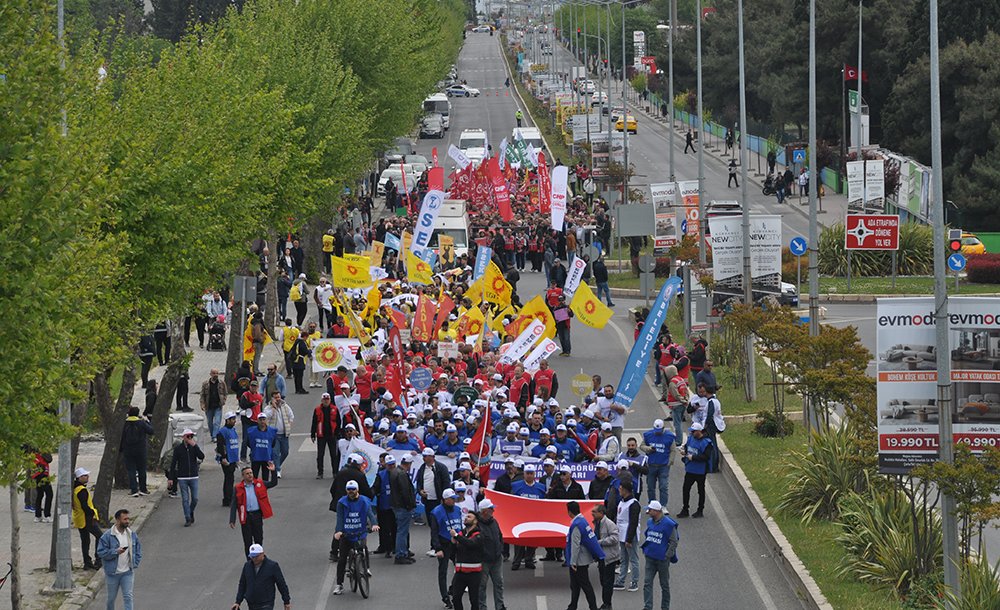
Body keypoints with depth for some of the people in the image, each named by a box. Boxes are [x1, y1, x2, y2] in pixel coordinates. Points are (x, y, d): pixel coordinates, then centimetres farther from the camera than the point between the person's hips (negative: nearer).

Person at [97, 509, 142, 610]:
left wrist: (135, 563, 3)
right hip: (113, 572, -2)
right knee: (112, 598, 13)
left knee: (128, 597, -4)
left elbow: (138, 549, 13)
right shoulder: (108, 536, -12)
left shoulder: (132, 534, 2)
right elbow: (101, 552, -14)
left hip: (127, 572, 2)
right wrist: (116, 552, -24)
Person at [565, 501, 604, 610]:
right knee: (574, 585, 17)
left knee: (585, 585, -3)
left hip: (580, 562, -9)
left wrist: (573, 562, -20)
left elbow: (575, 545, -23)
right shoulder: (583, 521, 8)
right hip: (585, 559, 9)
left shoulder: (576, 525, -21)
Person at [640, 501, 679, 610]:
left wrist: (667, 556, -14)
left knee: (664, 585, 8)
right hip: (650, 559, 5)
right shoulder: (650, 522, 6)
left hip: (662, 560, -5)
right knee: (647, 583, -3)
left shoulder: (668, 524, -14)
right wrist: (645, 550, 12)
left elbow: (673, 542, -11)